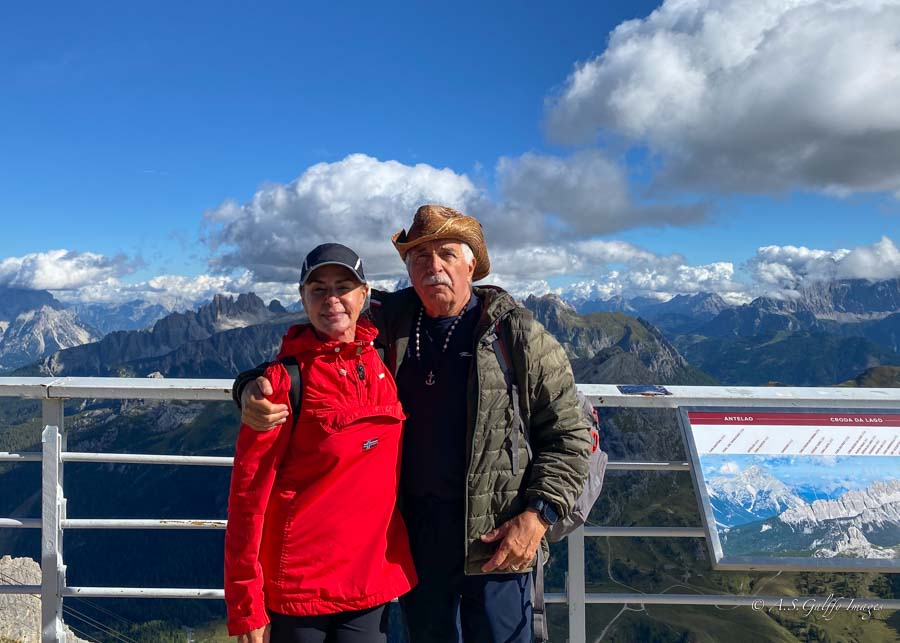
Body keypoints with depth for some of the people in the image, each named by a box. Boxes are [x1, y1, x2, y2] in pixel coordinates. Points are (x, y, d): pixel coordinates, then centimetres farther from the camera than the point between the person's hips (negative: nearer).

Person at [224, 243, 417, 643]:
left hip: (374, 582, 5)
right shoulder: (286, 378, -12)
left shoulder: (383, 368, 3)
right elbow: (248, 494, -12)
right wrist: (246, 607, -12)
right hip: (297, 589, -4)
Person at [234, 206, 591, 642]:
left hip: (495, 536, -3)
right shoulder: (387, 324, 2)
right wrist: (254, 386, -14)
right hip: (411, 532, 4)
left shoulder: (516, 334, -6)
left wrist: (539, 513, -12)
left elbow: (567, 431, -3)